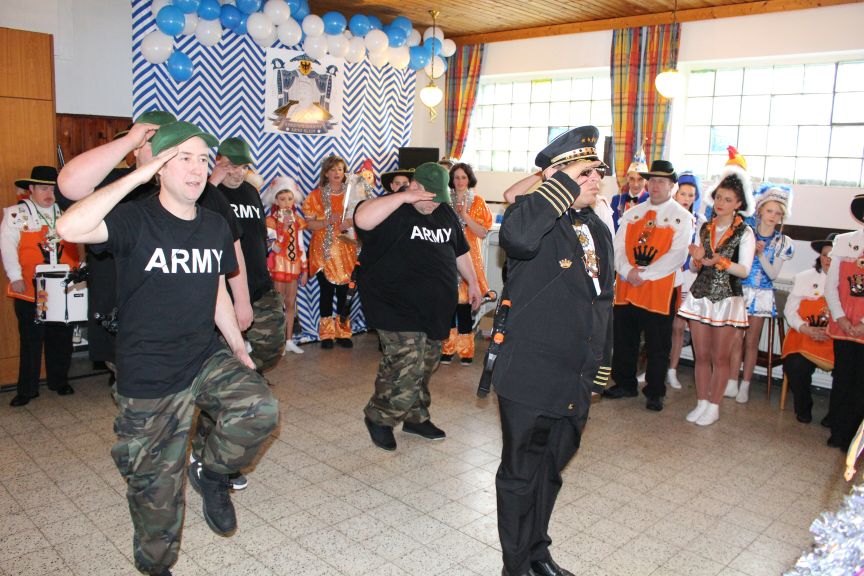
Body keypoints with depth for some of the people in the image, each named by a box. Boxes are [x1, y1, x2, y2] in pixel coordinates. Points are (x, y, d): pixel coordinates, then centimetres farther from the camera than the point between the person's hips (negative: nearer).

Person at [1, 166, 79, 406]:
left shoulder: (65, 212, 10)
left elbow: (76, 242, 12)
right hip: (30, 291, -3)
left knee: (61, 339, 11)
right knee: (30, 341, 5)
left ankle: (60, 381, 26)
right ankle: (27, 389, 16)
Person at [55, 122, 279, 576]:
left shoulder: (215, 227, 4)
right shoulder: (136, 220, -13)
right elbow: (70, 228, -32)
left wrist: (240, 352, 14)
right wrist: (137, 176, -27)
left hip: (207, 358, 4)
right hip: (148, 376, -4)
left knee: (261, 408, -20)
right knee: (156, 486, 8)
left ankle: (213, 475, 11)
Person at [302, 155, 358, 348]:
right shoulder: (316, 195, 3)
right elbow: (310, 224, -2)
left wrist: (350, 223, -10)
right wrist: (328, 221, -19)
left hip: (346, 250, 2)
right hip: (324, 250, -2)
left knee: (343, 291, 4)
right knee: (327, 291, -3)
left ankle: (343, 332, 13)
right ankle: (327, 334, 6)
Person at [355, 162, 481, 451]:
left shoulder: (446, 213, 15)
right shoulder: (392, 209, -9)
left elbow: (460, 251, 26)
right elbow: (362, 219, -32)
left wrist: (472, 282, 25)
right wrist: (404, 197, -32)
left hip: (435, 308, 8)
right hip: (399, 308, -8)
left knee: (425, 367, 15)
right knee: (407, 369, -13)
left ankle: (416, 417, 33)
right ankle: (378, 418, 9)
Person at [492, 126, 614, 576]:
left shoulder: (599, 231, 12)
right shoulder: (537, 219, -12)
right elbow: (517, 236, -39)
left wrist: (600, 370, 19)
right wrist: (565, 184, -26)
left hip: (576, 386, 7)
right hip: (530, 381, -7)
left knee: (550, 473, 22)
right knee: (521, 476, 9)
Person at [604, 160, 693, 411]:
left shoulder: (681, 217, -1)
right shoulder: (632, 213, 12)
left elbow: (677, 255, -12)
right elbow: (618, 246, 5)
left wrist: (644, 275, -18)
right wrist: (627, 270, -14)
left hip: (659, 289, -4)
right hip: (626, 287, 4)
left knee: (658, 344, 5)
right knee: (624, 339, 12)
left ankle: (655, 393, 20)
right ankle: (625, 384, 29)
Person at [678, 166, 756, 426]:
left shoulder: (744, 233, -2)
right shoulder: (705, 228, 10)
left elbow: (744, 270, -8)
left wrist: (720, 262, -22)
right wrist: (697, 259, -10)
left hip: (727, 299, -4)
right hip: (700, 295, 4)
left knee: (720, 357, 4)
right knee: (701, 355, 8)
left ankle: (713, 406, 15)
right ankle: (701, 403, 18)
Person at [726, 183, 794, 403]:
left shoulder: (783, 243, 3)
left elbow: (773, 274, -5)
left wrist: (761, 254, -17)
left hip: (761, 295, 1)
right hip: (739, 290, -1)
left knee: (751, 342, 6)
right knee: (736, 339, 0)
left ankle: (745, 386, 15)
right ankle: (732, 384, 9)